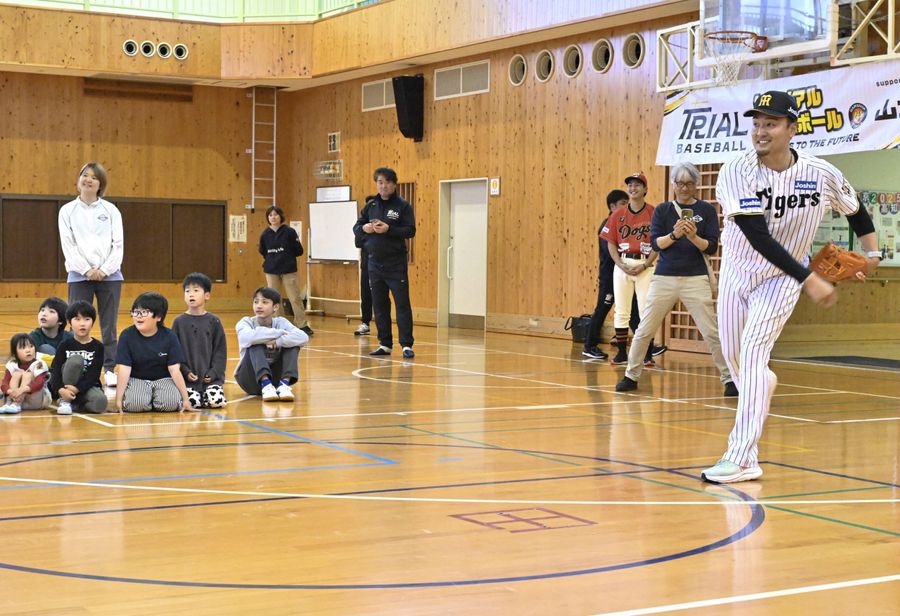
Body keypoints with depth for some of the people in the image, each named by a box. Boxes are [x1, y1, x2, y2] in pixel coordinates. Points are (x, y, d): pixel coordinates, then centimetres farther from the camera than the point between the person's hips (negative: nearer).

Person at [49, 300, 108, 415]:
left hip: (88, 387, 0)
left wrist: (77, 389, -25)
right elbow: (55, 370, -9)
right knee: (76, 359, -28)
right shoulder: (65, 345, 1)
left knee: (100, 402, -35)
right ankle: (65, 401, -17)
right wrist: (60, 390, -28)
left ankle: (74, 404, -4)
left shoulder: (98, 347, 0)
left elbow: (94, 375, -9)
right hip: (66, 386, 0)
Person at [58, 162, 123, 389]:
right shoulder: (68, 211, 6)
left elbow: (118, 244, 1)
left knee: (109, 325, 3)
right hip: (79, 275, 0)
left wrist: (104, 270, -10)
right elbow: (68, 245, -1)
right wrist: (87, 270, -12)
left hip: (109, 275, 0)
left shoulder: (110, 210, 6)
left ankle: (110, 370, 8)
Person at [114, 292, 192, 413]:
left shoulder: (169, 336, -9)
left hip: (163, 379, 0)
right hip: (136, 380, 0)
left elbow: (175, 370, -10)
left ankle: (154, 400, 5)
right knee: (135, 404, -32)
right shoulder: (127, 335, -10)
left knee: (170, 403, -30)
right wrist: (118, 399, -20)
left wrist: (185, 399, -14)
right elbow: (124, 369, -13)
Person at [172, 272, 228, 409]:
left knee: (216, 401, -19)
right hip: (187, 378, -1)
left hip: (210, 377, 1)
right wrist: (185, 372, -9)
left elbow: (221, 351, 4)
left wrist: (214, 373, -6)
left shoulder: (213, 321, 4)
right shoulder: (179, 322, 3)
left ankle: (205, 394, 12)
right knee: (192, 402, -21)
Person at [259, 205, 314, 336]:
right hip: (271, 271, 3)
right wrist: (271, 260, 6)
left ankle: (303, 325, 5)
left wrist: (287, 256, 2)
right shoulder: (265, 234, 0)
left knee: (295, 298, -1)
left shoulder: (289, 232, -8)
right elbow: (263, 251, 14)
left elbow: (299, 251, -3)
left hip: (288, 271, -3)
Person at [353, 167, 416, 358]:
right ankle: (385, 344, 16)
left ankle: (407, 345, -5)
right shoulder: (370, 206, 10)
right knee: (379, 305, 8)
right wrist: (364, 228, -10)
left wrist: (389, 229, -21)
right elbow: (356, 228, 12)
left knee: (402, 304, -6)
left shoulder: (403, 205, -3)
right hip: (375, 263, 5)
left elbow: (410, 230, -10)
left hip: (396, 263, -5)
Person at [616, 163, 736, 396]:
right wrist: (674, 235, -22)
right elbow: (656, 243, -3)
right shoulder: (662, 210, 7)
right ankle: (631, 376, 16)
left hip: (696, 278, -1)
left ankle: (729, 379, 5)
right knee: (644, 330, 3)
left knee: (712, 333, -4)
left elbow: (711, 247, -3)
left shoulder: (706, 210, 3)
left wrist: (693, 237, -21)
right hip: (664, 278, 2)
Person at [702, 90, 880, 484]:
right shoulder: (736, 172, -21)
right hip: (738, 270, 2)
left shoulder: (822, 175, -14)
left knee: (753, 352, -17)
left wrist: (872, 252, 3)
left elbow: (855, 210, 9)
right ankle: (762, 389, 50)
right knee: (732, 355, 12)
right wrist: (809, 279, -31)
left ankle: (742, 458, -19)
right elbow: (758, 237, -28)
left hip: (782, 278, -2)